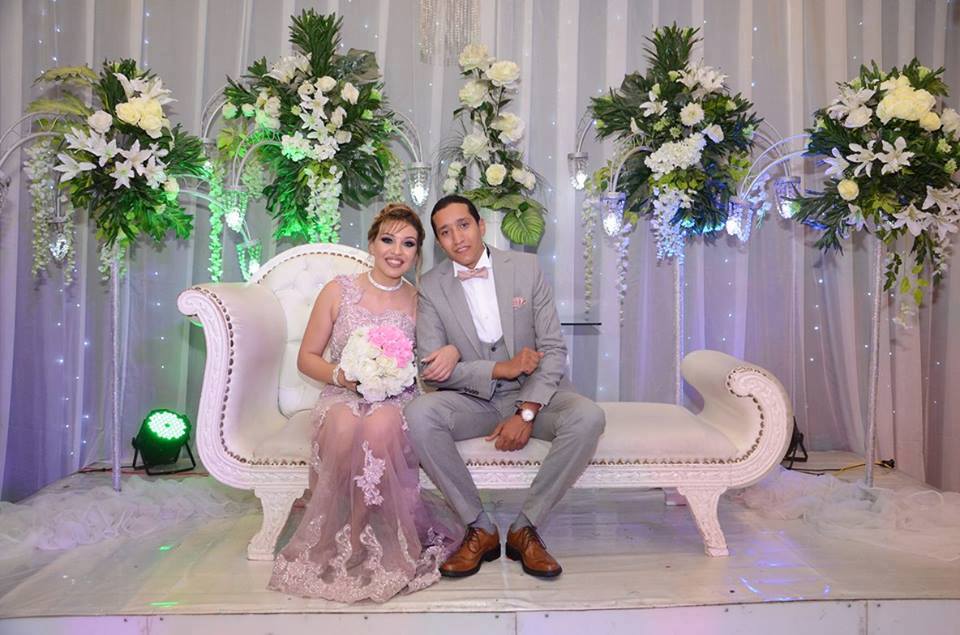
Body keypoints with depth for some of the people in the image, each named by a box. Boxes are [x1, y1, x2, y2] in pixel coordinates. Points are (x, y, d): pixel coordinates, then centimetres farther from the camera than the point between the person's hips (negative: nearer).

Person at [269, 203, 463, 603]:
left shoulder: (420, 303, 6)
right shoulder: (339, 291, 4)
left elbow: (434, 366, 14)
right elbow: (306, 358, 8)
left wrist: (452, 352, -11)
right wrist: (339, 375, -13)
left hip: (397, 401, 0)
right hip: (342, 397, 0)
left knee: (380, 425, -35)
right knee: (345, 427, -35)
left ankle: (359, 540, -18)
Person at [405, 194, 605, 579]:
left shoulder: (526, 267, -3)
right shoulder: (431, 287, -3)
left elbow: (553, 349, -6)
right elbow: (432, 370, -9)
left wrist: (526, 414, -18)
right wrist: (502, 369, -20)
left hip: (531, 393, 0)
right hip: (472, 400, 0)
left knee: (588, 417, -29)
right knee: (419, 414, -30)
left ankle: (525, 528, -11)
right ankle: (480, 529, -12)